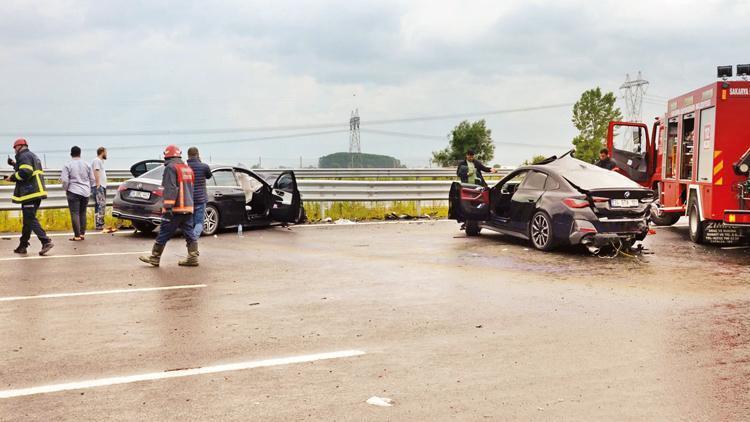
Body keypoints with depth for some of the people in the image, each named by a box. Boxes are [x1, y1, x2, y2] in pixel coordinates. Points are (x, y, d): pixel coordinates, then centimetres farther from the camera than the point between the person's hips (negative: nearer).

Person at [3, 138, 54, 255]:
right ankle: (23, 246, 20)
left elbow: (25, 173, -21)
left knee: (30, 219, -9)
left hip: (29, 193, -10)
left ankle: (46, 241, -18)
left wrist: (12, 177, -8)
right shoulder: (33, 156, 22)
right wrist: (15, 164, 24)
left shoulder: (24, 156, -9)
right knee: (28, 220, 14)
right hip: (37, 192, 10)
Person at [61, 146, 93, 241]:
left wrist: (65, 189, 6)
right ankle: (82, 234, 13)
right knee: (83, 213, 13)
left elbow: (65, 180, -11)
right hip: (85, 192, 5)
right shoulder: (86, 164, 8)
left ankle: (77, 236, -7)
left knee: (75, 213, -4)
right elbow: (92, 179, 11)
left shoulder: (67, 165, -5)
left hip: (73, 192, -4)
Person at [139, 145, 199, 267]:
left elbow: (170, 189, -19)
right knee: (189, 233, 7)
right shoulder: (188, 168, 17)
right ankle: (193, 258, 4)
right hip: (188, 207, 8)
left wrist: (167, 207, -22)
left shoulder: (171, 167, -9)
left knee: (163, 234, 1)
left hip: (176, 209, -7)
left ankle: (154, 258, 8)